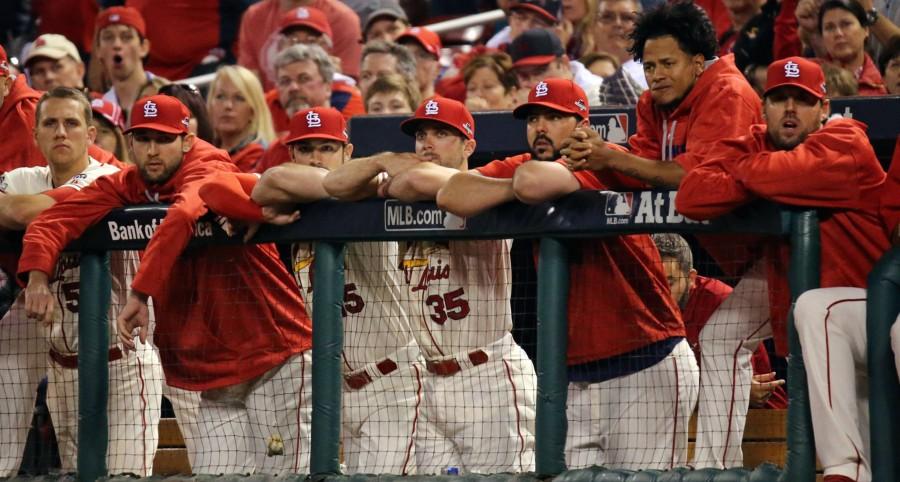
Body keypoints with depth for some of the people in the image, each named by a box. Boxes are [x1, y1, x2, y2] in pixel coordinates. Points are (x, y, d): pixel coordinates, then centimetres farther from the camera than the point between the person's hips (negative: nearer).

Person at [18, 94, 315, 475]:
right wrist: (37, 277, -20)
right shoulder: (125, 187, 7)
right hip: (214, 375, 6)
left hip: (275, 361, -6)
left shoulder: (210, 169, -14)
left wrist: (140, 293, -40)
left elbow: (182, 215, -36)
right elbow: (51, 222, -1)